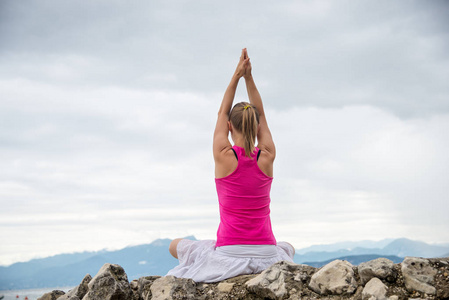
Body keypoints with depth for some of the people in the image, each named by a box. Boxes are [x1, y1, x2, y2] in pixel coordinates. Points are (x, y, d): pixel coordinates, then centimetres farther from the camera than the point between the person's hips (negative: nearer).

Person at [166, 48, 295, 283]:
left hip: (229, 254, -3)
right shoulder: (267, 158, -5)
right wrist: (248, 77, 11)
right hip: (266, 257, 3)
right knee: (288, 248, 41)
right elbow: (261, 115, 10)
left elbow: (221, 114, 7)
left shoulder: (224, 156, -10)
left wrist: (236, 76, 11)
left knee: (175, 246, 25)